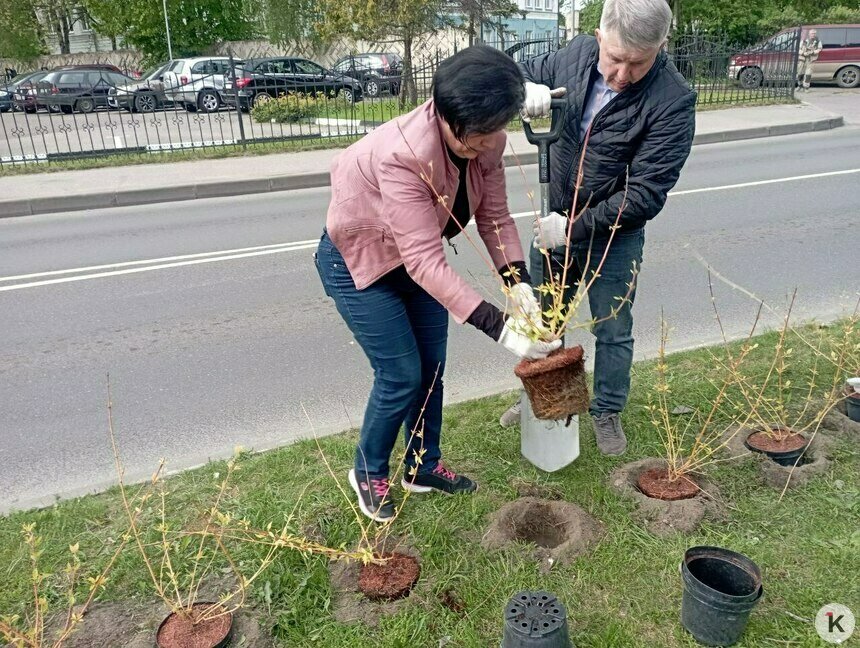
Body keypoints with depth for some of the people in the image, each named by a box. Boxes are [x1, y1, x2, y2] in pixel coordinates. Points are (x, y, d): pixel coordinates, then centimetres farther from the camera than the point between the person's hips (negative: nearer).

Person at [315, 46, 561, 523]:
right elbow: (424, 261, -42)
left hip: (414, 255, 7)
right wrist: (499, 326, -44)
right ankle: (368, 473, 22)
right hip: (357, 260, -6)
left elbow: (495, 217, -9)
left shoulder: (486, 143, -17)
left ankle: (423, 466, 32)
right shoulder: (403, 154, -39)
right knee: (402, 376, -5)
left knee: (432, 368, 10)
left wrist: (519, 284, -25)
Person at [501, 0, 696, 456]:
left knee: (613, 332, 10)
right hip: (554, 221, 5)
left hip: (613, 235, -4)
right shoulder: (577, 54, -10)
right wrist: (526, 90, -18)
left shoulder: (673, 102, -23)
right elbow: (524, 73, 6)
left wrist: (575, 227, -25)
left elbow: (644, 195, -25)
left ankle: (607, 413, 35)